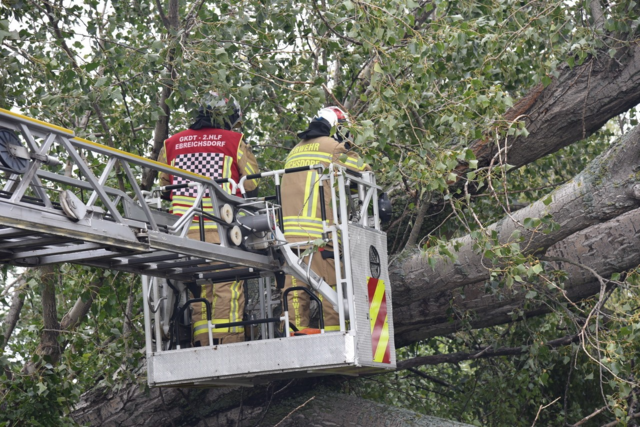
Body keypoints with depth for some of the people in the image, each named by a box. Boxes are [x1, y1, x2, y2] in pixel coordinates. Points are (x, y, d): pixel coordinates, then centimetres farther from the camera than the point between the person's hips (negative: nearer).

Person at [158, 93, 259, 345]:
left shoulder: (172, 144, 14)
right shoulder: (234, 141, 4)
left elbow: (164, 185, 22)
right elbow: (252, 185, 7)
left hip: (185, 229, 4)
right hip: (222, 228, -4)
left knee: (198, 287, 8)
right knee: (227, 286, -3)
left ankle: (202, 344, 5)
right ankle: (228, 342, -10)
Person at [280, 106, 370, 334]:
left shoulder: (295, 151, 25)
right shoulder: (332, 147, 4)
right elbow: (364, 171, 6)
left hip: (288, 222, 7)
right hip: (316, 226, -7)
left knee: (295, 280, 3)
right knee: (328, 278, -5)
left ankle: (297, 328, 0)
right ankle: (332, 329, -8)